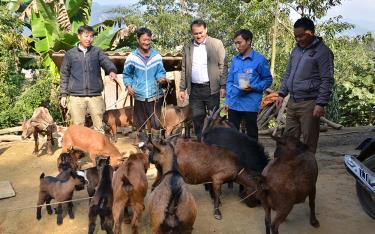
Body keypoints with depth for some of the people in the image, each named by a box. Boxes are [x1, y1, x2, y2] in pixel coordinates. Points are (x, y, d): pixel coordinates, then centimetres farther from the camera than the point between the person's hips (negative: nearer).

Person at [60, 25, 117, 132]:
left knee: (99, 127, 3)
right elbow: (64, 75, 10)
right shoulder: (70, 54, 7)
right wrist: (63, 94, 5)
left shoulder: (97, 52, 6)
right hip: (76, 97, 0)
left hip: (95, 96, 0)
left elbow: (106, 62, -12)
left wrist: (112, 70, -34)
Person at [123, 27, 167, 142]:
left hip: (155, 95, 0)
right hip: (139, 96, 0)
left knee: (156, 122, 6)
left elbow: (161, 72, 3)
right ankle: (139, 141, 34)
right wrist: (129, 85, -10)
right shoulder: (132, 57, -4)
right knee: (140, 122, 15)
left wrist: (161, 78, -19)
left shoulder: (157, 56, -4)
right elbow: (127, 75, 6)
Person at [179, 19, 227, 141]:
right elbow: (184, 69, 12)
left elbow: (222, 66, -3)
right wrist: (182, 88, 8)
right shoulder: (188, 47, 9)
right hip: (194, 90, 3)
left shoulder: (216, 44, -1)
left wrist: (223, 86, -9)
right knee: (197, 119, 9)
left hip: (211, 88, -3)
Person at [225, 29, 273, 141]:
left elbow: (268, 80, -2)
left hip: (250, 104, -5)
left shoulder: (260, 59, -7)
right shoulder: (235, 59, 8)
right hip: (233, 103, 5)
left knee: (251, 134, 9)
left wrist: (253, 87, -17)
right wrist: (227, 100, 8)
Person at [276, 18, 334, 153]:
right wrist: (282, 93, 13)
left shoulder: (322, 51, -7)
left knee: (309, 141, 1)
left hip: (309, 103, -7)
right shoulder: (296, 50, 15)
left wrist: (321, 104, -16)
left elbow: (327, 80, -11)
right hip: (292, 102, 7)